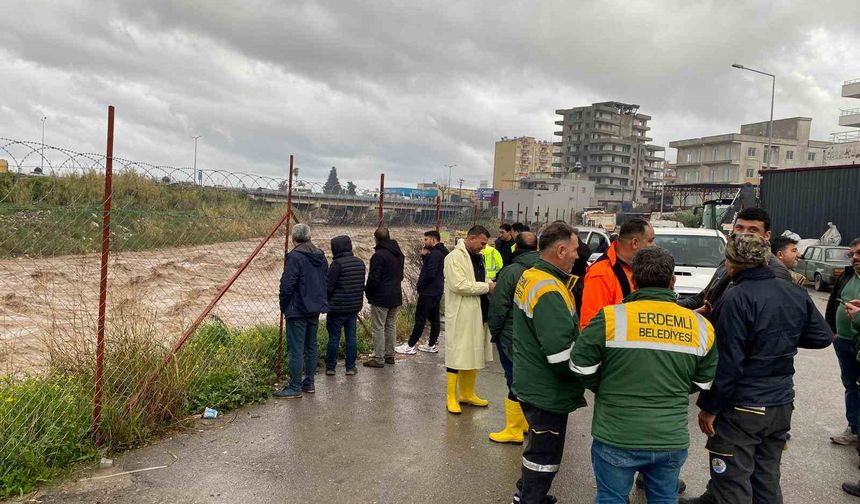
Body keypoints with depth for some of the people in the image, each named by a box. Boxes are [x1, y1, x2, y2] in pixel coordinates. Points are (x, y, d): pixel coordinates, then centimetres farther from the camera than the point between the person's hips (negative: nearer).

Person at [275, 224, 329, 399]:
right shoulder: (321, 256, 8)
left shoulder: (294, 257, -16)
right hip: (316, 309, 8)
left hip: (297, 311, -8)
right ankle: (309, 383, 23)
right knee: (311, 346, 15)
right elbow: (327, 282, 14)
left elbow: (287, 285, -18)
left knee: (296, 350, -3)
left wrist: (283, 306, -4)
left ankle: (295, 388, 2)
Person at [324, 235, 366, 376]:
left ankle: (330, 367, 12)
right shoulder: (360, 263, 6)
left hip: (338, 307, -6)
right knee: (351, 337, 10)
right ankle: (350, 367, 14)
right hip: (355, 306, 6)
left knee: (334, 337, 4)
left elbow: (329, 287, -13)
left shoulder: (337, 264, -15)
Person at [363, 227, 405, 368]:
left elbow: (373, 279, -19)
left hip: (381, 298, -8)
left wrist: (367, 291, -3)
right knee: (391, 326, 16)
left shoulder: (379, 255, -18)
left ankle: (379, 358, 1)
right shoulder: (399, 254, 10)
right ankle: (389, 355, 23)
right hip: (396, 296, 9)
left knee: (378, 327, -2)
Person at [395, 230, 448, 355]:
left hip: (428, 292, -10)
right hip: (437, 291, 10)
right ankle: (432, 345, 19)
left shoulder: (435, 254, -19)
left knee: (420, 318, -5)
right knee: (434, 318, 12)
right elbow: (427, 267, 17)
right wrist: (424, 256, 2)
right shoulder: (440, 252, 13)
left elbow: (429, 274, -24)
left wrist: (419, 286, -12)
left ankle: (410, 346, 0)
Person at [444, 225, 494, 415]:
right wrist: (486, 287, -16)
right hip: (460, 316, -9)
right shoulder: (454, 257, -12)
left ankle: (467, 394, 29)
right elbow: (459, 285, -22)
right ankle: (451, 398, 11)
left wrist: (490, 285, 5)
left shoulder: (477, 257, 15)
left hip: (477, 314, 9)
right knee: (456, 356, -1)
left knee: (474, 355, 15)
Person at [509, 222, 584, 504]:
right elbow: (561, 354, -30)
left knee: (537, 446, 27)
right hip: (548, 392, -10)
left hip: (531, 383, 10)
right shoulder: (549, 292, -26)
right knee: (546, 456, 6)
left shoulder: (529, 277, 5)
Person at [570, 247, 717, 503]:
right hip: (673, 441, 3)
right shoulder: (700, 326, -1)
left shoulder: (611, 318, -14)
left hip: (617, 439, -3)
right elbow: (704, 383, 10)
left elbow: (581, 366, -7)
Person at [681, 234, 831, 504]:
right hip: (782, 404, 8)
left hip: (742, 409, -7)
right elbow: (822, 336, 12)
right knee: (767, 480, 19)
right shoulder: (796, 293, 1)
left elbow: (727, 363, -21)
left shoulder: (735, 299, -20)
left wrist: (709, 407, -13)